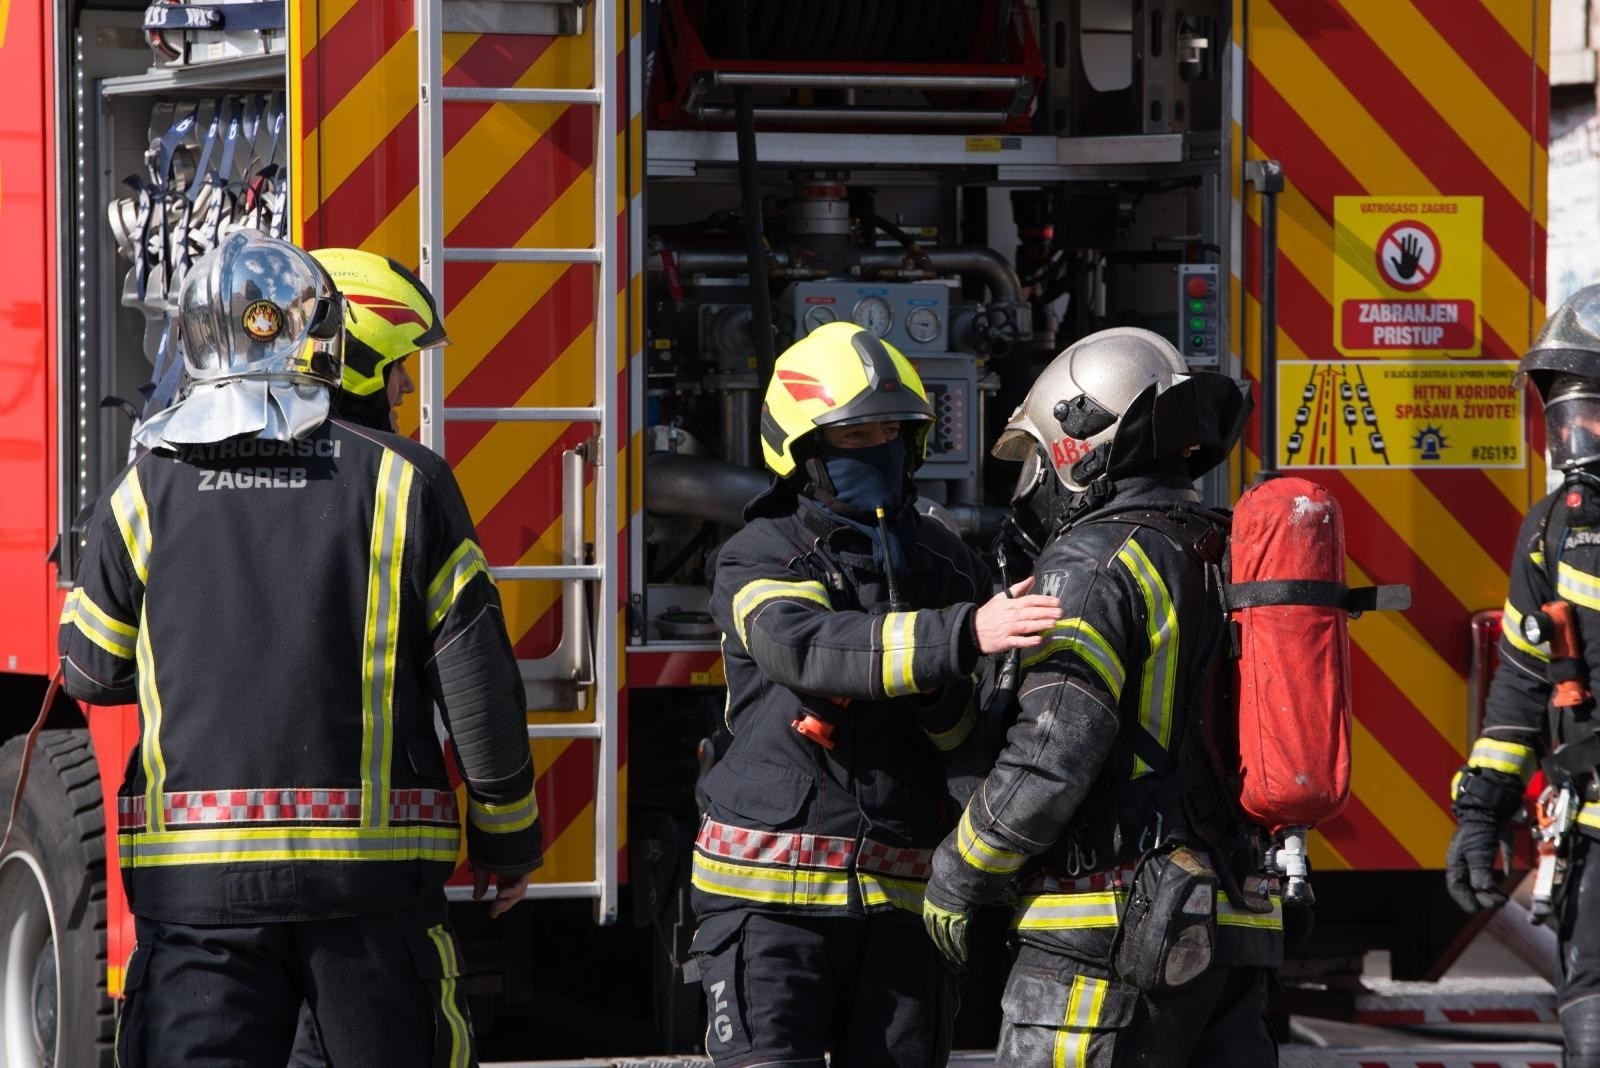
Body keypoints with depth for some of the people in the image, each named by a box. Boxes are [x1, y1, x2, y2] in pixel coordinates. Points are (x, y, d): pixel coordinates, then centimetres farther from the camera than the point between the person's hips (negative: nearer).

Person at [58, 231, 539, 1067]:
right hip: (372, 870, 0)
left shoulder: (150, 490, 1)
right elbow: (476, 679, -1)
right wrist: (508, 836, 11)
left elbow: (95, 671, 11)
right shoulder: (402, 482, -2)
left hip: (194, 881, 0)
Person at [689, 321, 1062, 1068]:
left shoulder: (944, 564, 11)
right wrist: (962, 635, -37)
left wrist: (944, 700, -16)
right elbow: (810, 648, -26)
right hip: (771, 894, -4)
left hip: (901, 897, 4)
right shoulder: (760, 559, -3)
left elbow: (990, 737, 8)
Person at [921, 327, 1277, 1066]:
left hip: (1111, 927, -8)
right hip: (1229, 935, 8)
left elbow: (1052, 753, -17)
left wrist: (959, 874, -6)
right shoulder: (1222, 567, 17)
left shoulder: (1091, 567, -10)